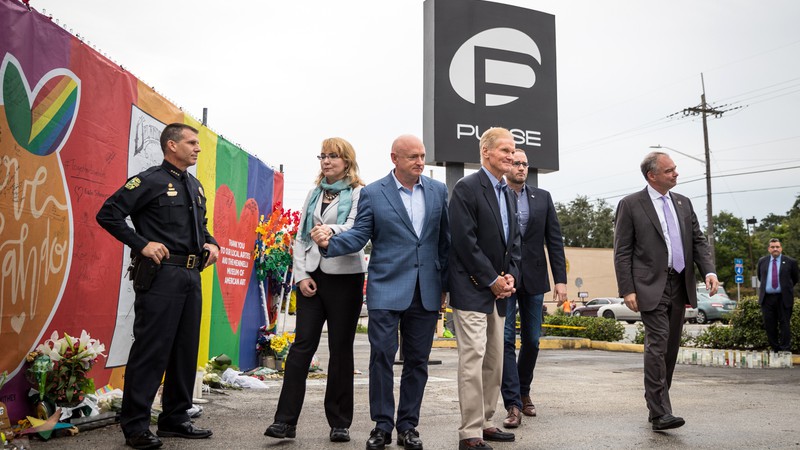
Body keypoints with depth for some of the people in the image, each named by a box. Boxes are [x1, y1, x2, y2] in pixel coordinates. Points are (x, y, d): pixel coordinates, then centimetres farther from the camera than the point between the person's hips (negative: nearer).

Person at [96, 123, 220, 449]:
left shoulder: (195, 186, 18)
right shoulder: (150, 181, -5)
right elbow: (107, 214, -9)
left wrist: (211, 243, 11)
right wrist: (142, 244, -15)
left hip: (192, 276, 8)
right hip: (161, 275, -8)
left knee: (186, 350, 12)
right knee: (151, 350, -5)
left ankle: (175, 419, 23)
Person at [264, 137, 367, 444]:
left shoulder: (358, 193, 0)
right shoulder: (314, 194, 15)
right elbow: (300, 237, 12)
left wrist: (329, 230, -34)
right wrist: (300, 275, 1)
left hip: (345, 277, -4)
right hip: (311, 277, 4)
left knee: (341, 349, 4)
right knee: (302, 345, 0)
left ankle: (340, 423, 14)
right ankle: (286, 420, 3)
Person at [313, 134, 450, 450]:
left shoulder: (438, 191, 7)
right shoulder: (373, 193, -1)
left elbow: (445, 239, 10)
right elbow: (359, 235, -5)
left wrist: (445, 283, 8)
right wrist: (330, 242, -24)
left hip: (426, 292, 3)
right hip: (386, 290, -2)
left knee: (417, 361, 9)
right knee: (381, 357, -1)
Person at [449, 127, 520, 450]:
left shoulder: (508, 195, 16)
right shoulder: (467, 188, -10)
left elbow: (513, 240, 17)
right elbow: (465, 241, -16)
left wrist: (510, 276, 0)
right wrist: (492, 280, -14)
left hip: (499, 290, 9)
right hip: (472, 289, -9)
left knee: (495, 361, 13)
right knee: (473, 359, -9)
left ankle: (484, 422, 24)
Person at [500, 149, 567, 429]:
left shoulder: (543, 198, 9)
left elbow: (554, 240, 6)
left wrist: (560, 279, -1)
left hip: (534, 279, 4)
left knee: (532, 341, 11)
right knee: (506, 340, -4)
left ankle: (524, 392, 30)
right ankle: (513, 404, 1)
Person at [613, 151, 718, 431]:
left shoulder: (683, 203, 14)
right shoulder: (630, 205, -3)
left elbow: (698, 241, 14)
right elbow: (622, 252, -5)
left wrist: (709, 271, -4)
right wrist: (627, 290, -12)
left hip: (680, 287, 6)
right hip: (651, 287, -6)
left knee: (671, 348, 10)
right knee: (657, 345, -11)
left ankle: (657, 405, 20)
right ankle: (660, 413, -9)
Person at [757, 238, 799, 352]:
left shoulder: (790, 262, -1)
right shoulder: (762, 261, 8)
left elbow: (795, 278, 11)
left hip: (783, 298, -3)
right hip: (767, 298, 3)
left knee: (784, 324, -1)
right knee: (769, 325, 6)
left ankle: (785, 351, 3)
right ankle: (775, 349, 15)